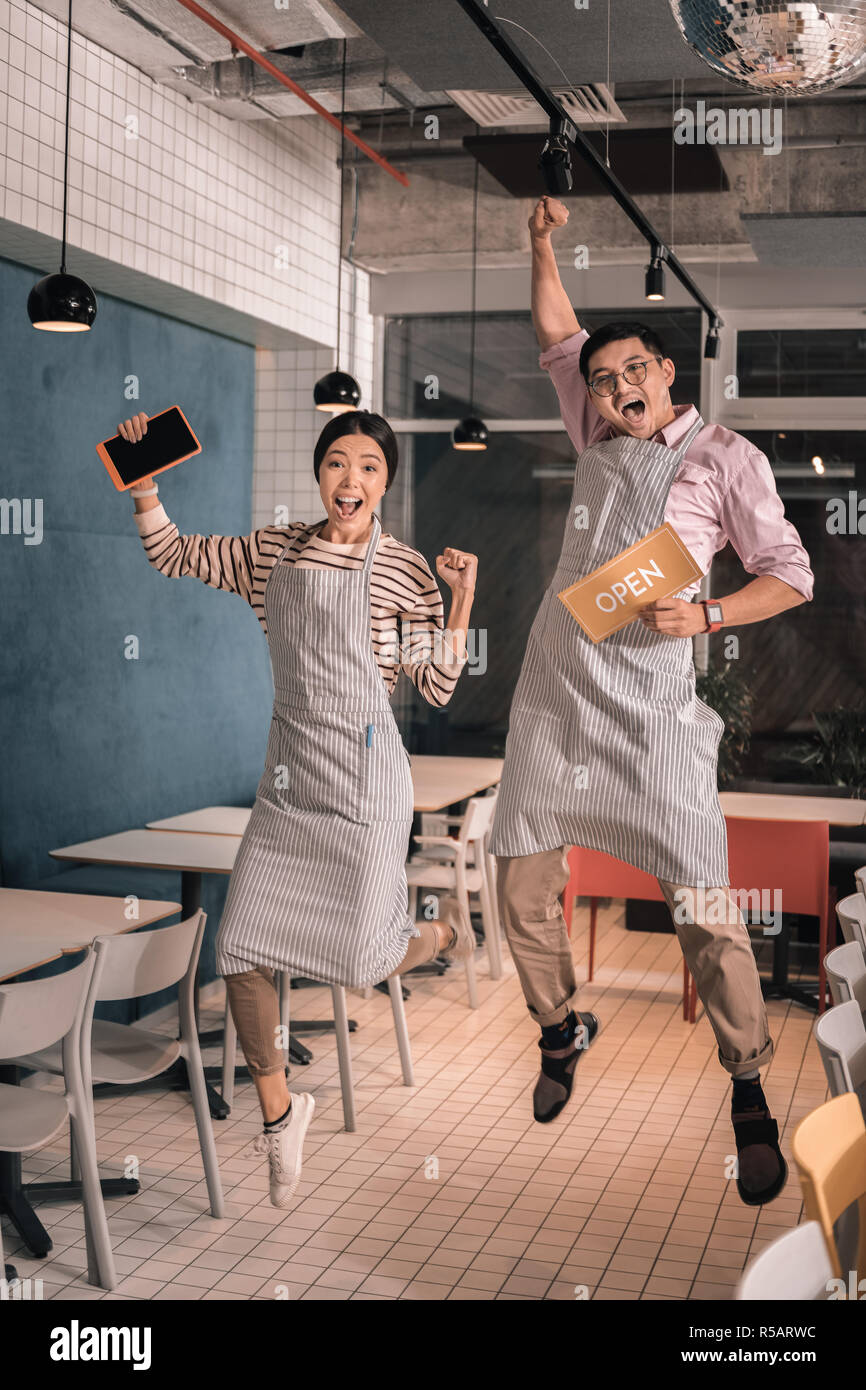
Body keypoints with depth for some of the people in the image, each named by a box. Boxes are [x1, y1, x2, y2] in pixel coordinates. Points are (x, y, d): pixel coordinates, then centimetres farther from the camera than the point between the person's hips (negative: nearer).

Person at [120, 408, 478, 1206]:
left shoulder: (405, 570, -4)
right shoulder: (272, 552, 6)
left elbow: (436, 688, -4)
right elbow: (171, 555, 14)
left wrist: (462, 601, -15)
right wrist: (144, 477, 1)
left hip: (364, 778, -4)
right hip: (288, 776, 4)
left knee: (360, 966, 0)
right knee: (240, 951, -2)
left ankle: (444, 932, 37)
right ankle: (279, 1114, 20)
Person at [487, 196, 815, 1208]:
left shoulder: (725, 458, 3)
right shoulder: (600, 439, 16)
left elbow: (791, 576, 3)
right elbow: (556, 338, 26)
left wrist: (704, 616, -12)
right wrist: (543, 242, 15)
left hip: (650, 705, -5)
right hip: (552, 695, 5)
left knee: (702, 903, -9)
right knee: (521, 888, 6)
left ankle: (749, 1088, 7)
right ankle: (562, 1032, 30)